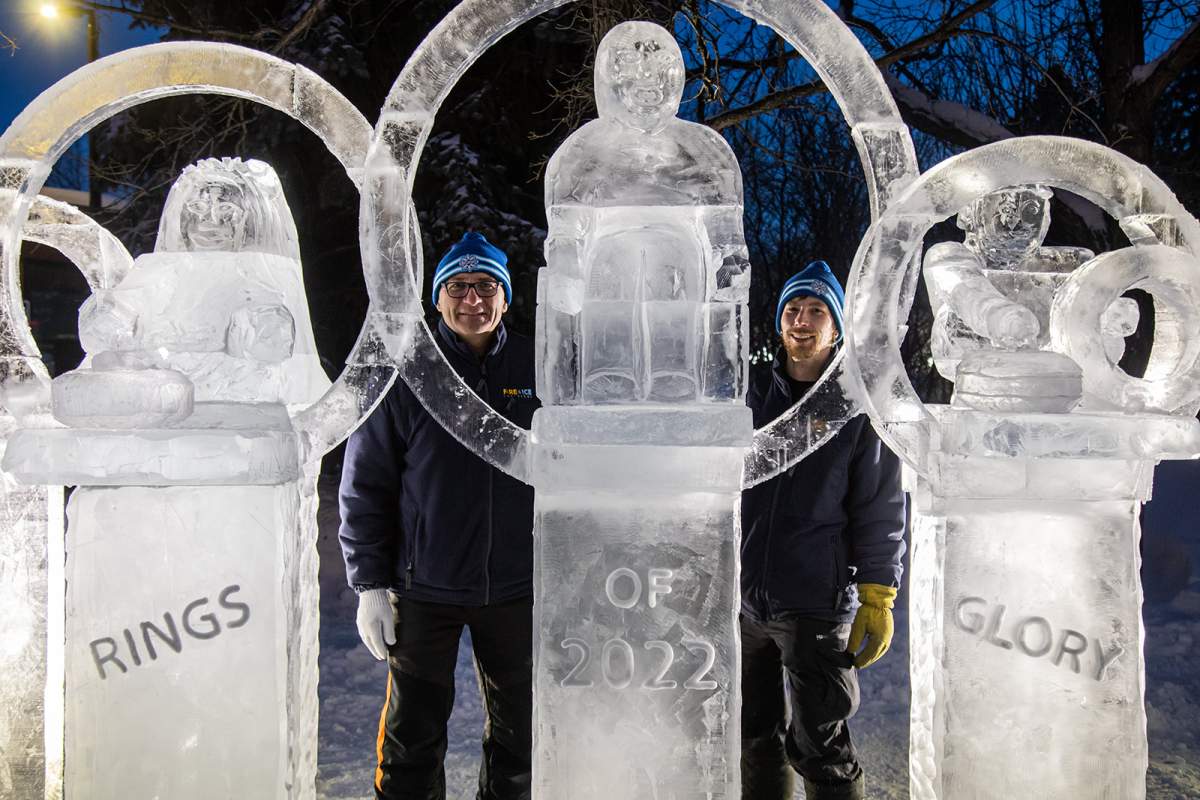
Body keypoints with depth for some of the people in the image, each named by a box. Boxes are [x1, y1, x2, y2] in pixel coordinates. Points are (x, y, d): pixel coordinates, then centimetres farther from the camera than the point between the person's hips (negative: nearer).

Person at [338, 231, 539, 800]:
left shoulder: (536, 370, 2)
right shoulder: (404, 371, -4)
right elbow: (365, 485, -2)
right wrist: (369, 585, -6)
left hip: (517, 588, 2)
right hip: (424, 588, -2)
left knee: (519, 732, 17)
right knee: (413, 737, 9)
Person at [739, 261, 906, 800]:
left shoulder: (859, 405, -1)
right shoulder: (753, 393, 9)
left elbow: (881, 509, -2)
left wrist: (876, 598, -7)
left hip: (816, 605, -4)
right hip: (743, 598, 4)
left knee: (818, 746, 0)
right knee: (755, 735, 16)